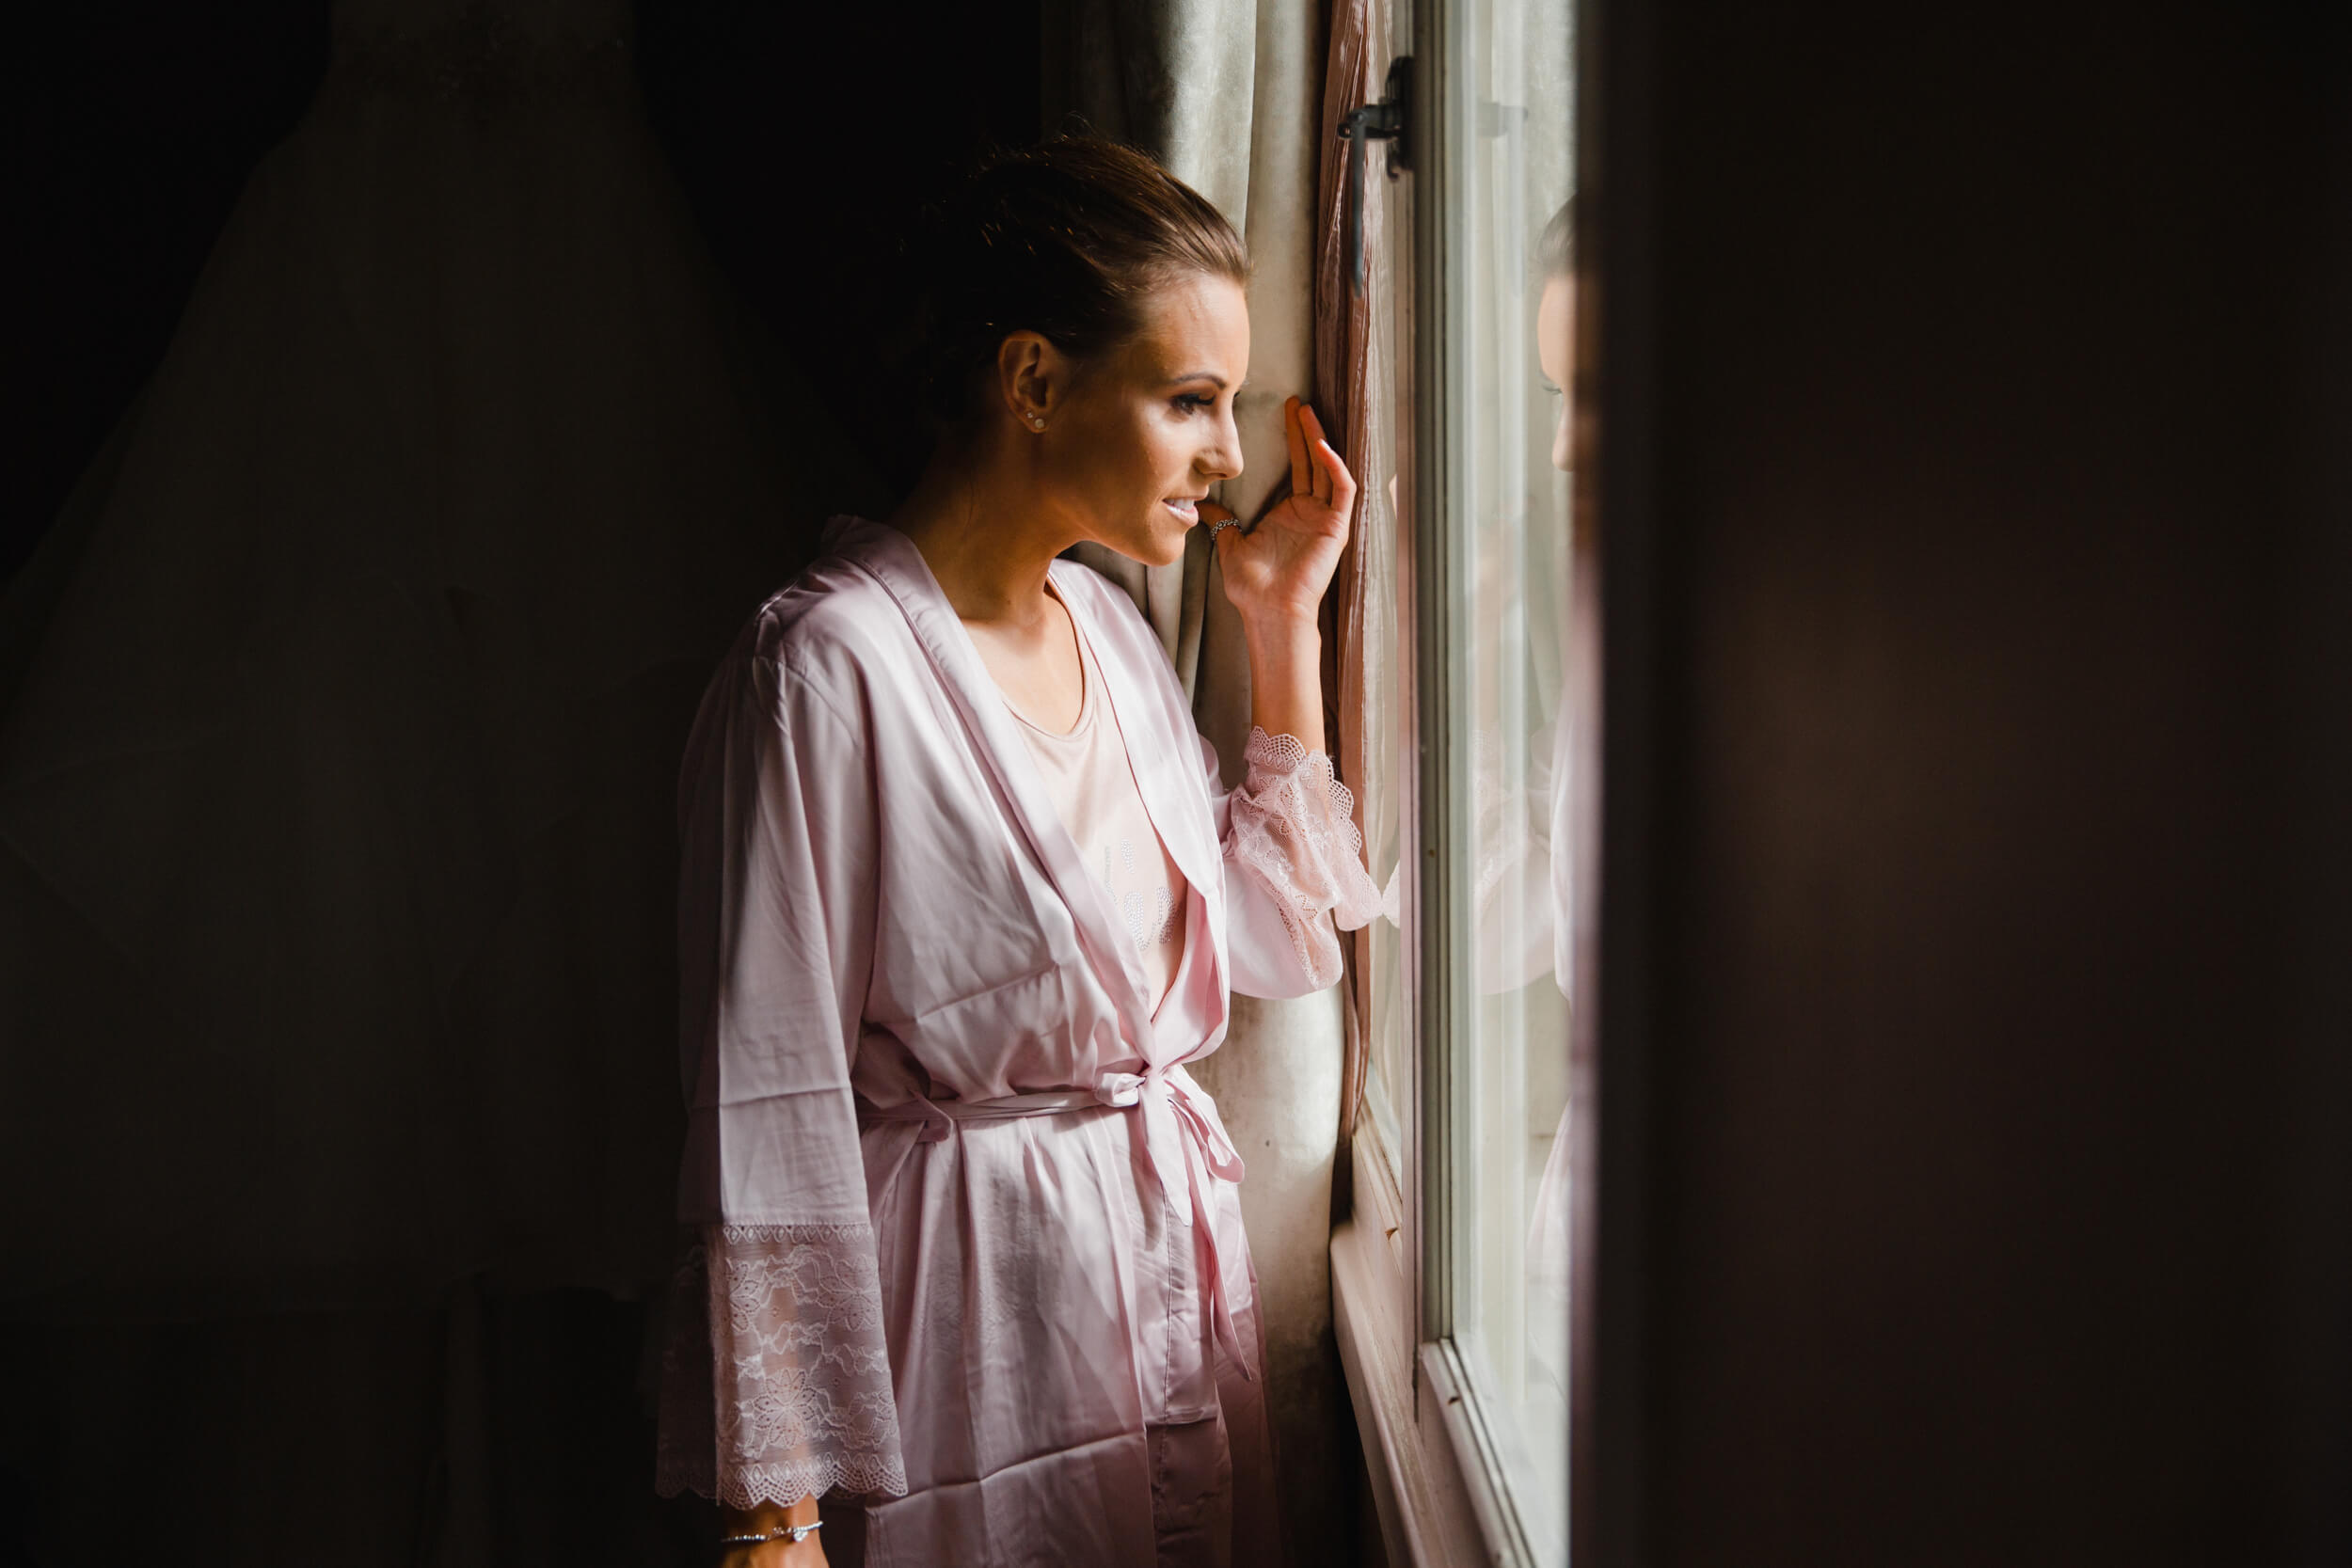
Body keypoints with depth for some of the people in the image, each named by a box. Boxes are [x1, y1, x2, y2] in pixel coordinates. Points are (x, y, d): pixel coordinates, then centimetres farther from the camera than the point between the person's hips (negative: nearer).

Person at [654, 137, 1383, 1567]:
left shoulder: (1108, 630, 7)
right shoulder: (828, 668, -18)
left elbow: (1280, 943, 14)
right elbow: (766, 1112, -18)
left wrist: (1286, 626, 8)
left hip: (1180, 1277, 8)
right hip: (973, 1322, -8)